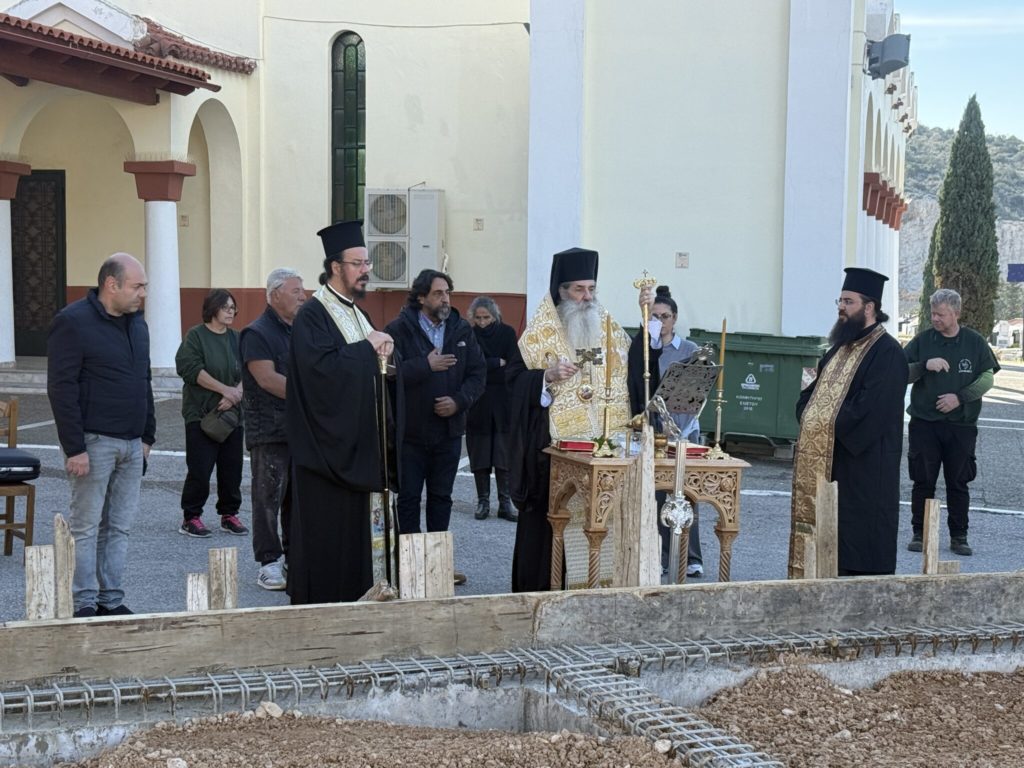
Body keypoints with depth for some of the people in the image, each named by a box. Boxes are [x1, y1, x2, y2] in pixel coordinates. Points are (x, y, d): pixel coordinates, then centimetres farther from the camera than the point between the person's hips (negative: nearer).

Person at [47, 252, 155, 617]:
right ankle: (85, 604, 6)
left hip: (132, 444, 7)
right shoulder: (73, 322, -10)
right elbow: (61, 389, -14)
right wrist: (74, 448, -17)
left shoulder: (137, 323, 13)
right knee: (86, 527, 0)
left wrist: (147, 435, 15)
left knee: (119, 527, 9)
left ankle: (112, 600, 16)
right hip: (94, 443, -7)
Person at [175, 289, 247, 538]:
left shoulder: (236, 338, 10)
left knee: (232, 468, 7)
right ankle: (191, 518, 6)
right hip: (201, 414, -5)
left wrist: (236, 394, -11)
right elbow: (191, 369, -13)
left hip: (232, 414, 5)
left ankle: (229, 514, 19)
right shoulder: (196, 336, -4)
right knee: (199, 469, -4)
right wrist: (225, 389, -15)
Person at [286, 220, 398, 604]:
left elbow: (377, 368, 20)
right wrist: (367, 347, -14)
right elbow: (322, 366, -25)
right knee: (323, 530, -4)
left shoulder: (357, 313, 16)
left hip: (356, 441, 9)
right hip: (326, 443, -9)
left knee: (354, 526, 11)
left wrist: (384, 347, -2)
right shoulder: (311, 316, -12)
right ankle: (313, 602, 4)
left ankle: (353, 597, 18)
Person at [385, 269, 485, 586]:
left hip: (448, 429, 4)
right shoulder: (398, 329, -8)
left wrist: (459, 401, -10)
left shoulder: (462, 330, 6)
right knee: (408, 498, 3)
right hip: (410, 430, -4)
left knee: (441, 497, 12)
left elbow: (478, 373, 5)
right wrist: (426, 366, -22)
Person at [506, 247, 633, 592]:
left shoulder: (610, 329, 14)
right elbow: (514, 376, -3)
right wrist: (547, 376, -17)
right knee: (548, 517, -2)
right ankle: (539, 587, 7)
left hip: (602, 443, 3)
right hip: (552, 443, -3)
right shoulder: (542, 330, 1)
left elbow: (632, 378, 20)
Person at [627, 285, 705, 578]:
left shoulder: (690, 350, 8)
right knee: (655, 494, 0)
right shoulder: (642, 346, 4)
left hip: (684, 428, 1)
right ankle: (659, 557, 6)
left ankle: (691, 558, 6)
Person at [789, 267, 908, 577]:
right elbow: (811, 392, 21)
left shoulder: (887, 353, -11)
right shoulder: (841, 348, 17)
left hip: (863, 464, -9)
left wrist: (833, 424, -12)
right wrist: (808, 416, 1)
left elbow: (871, 407, -21)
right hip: (825, 462, 9)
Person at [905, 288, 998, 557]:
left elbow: (987, 377, 2)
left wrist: (960, 397, -9)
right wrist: (924, 366, -17)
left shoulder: (975, 342, 4)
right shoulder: (922, 340, 3)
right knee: (923, 481, 1)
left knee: (958, 483, 5)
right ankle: (919, 533, 10)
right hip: (924, 423, 0)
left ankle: (958, 536, 13)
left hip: (962, 425, 0)